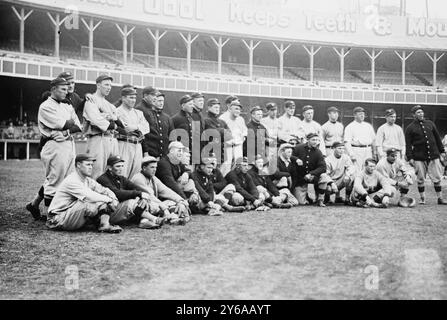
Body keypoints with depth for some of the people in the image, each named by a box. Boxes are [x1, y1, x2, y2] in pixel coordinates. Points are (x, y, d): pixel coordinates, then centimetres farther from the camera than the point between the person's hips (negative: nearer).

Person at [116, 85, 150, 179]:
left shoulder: (139, 113, 21)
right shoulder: (117, 111, 2)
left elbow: (146, 127, 6)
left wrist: (136, 127, -11)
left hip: (138, 146, 6)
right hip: (124, 145, -6)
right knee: (122, 173, -11)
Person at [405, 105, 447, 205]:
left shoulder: (430, 124, 12)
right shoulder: (410, 128, 2)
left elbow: (437, 138, 17)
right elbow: (408, 144, 0)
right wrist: (410, 157, -7)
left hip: (434, 156, 3)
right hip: (419, 157, -2)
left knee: (437, 178, 3)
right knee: (420, 179, 1)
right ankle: (422, 198, 12)